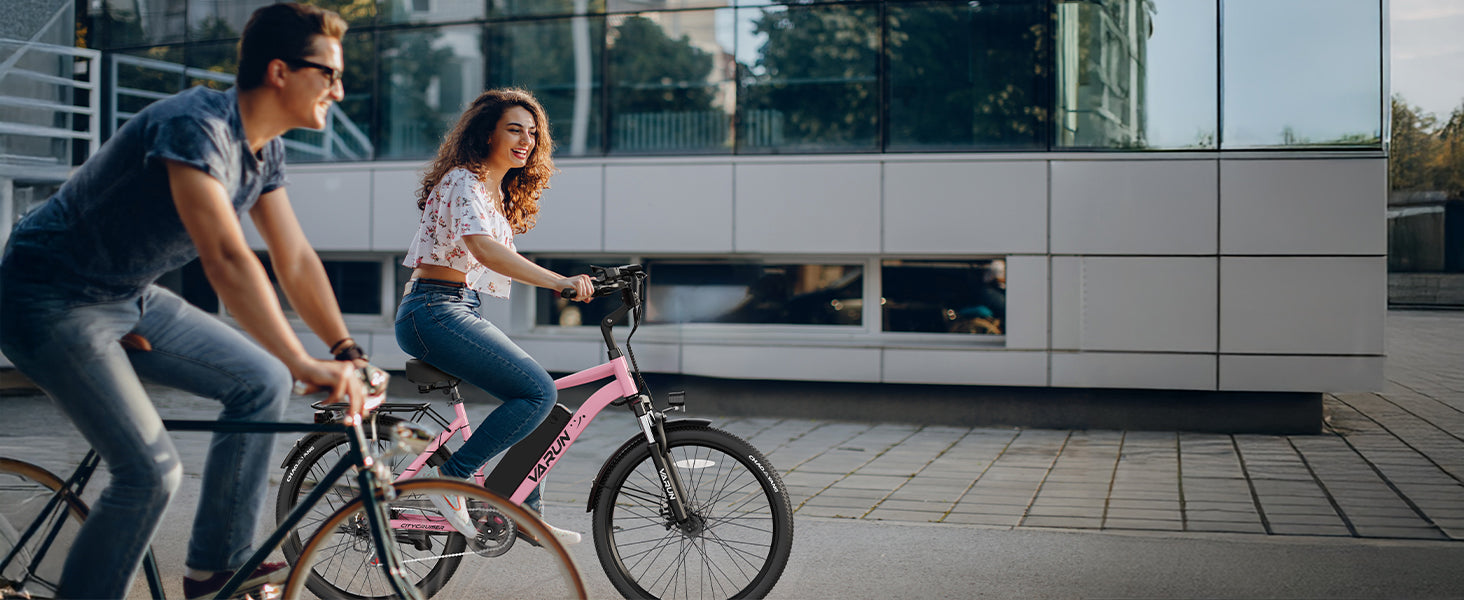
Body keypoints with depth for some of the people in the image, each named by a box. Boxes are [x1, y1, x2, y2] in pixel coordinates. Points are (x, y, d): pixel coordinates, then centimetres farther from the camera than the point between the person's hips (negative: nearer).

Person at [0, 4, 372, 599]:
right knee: (150, 471, -17)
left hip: (129, 297, 9)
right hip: (50, 302, -9)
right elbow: (226, 259, -38)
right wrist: (305, 366, -43)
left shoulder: (266, 149, 2)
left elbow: (296, 260, 5)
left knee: (260, 381, 3)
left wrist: (346, 354, -2)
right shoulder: (196, 126, -28)